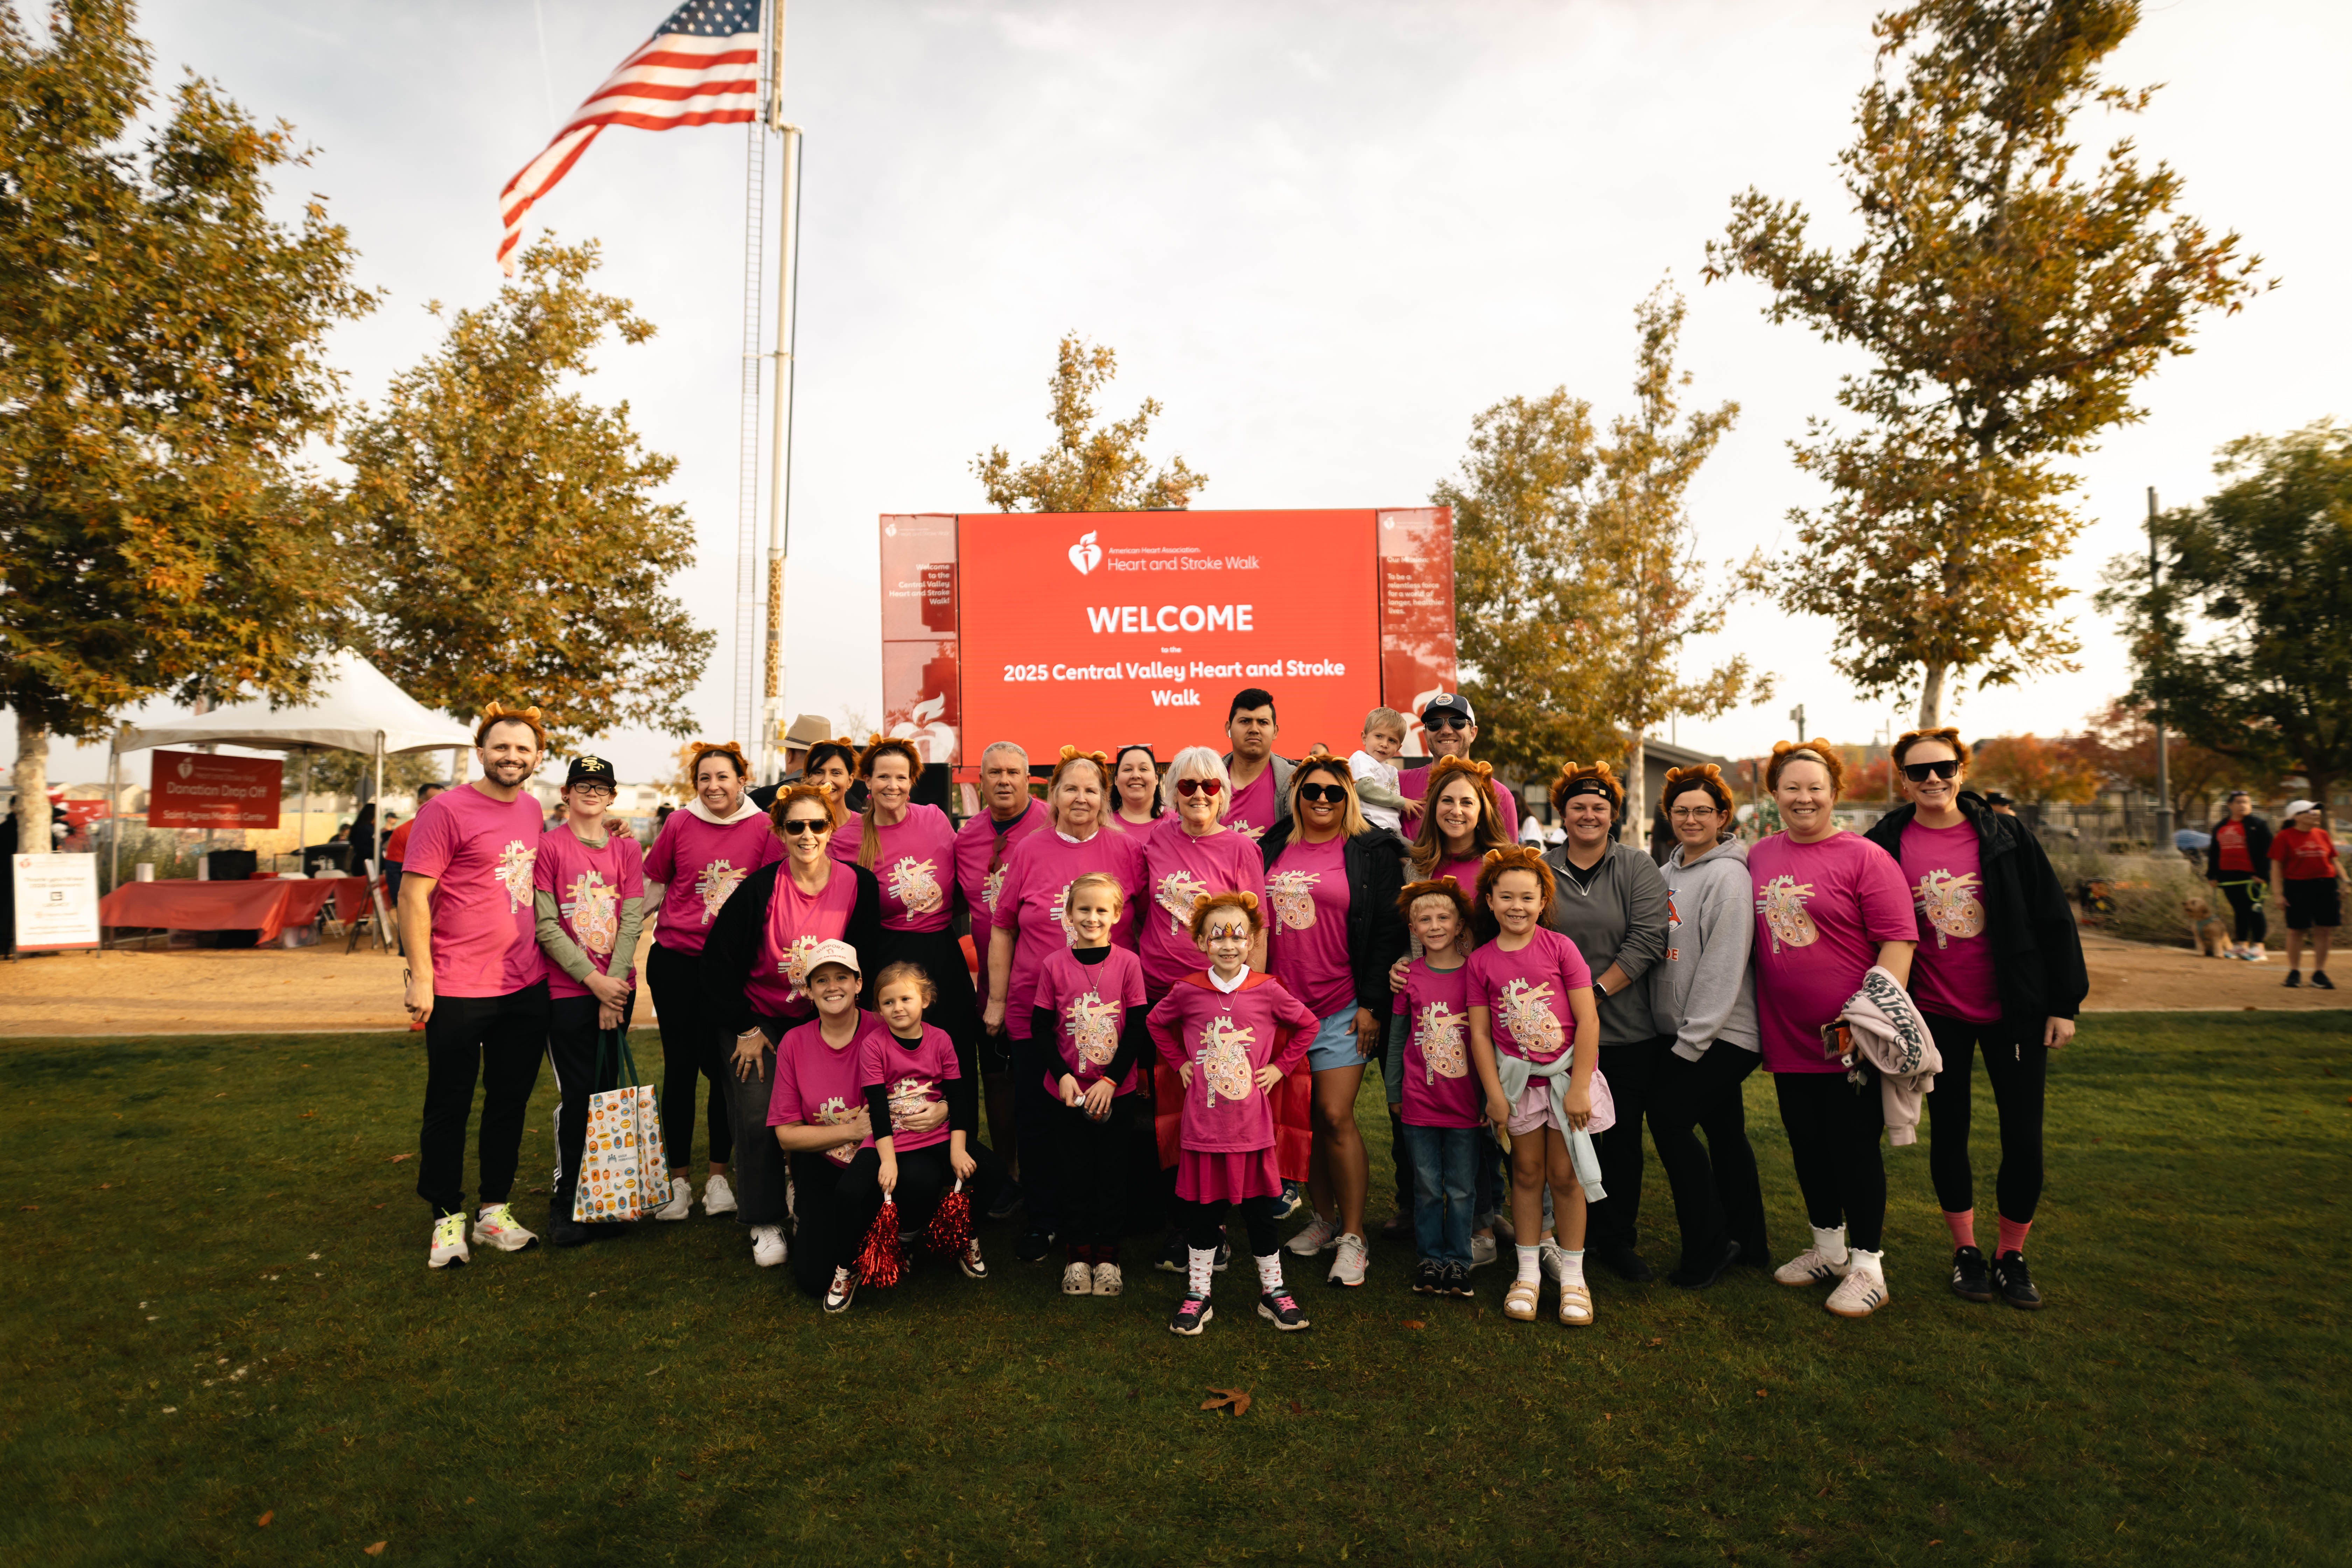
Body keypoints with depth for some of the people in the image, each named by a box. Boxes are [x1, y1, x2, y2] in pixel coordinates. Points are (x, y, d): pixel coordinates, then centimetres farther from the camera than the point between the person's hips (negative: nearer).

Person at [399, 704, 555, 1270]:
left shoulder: (533, 811, 9)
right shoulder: (447, 810, -10)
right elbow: (414, 894, -11)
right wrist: (421, 978, -14)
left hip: (527, 987, 6)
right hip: (459, 990, -6)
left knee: (511, 1103, 14)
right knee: (449, 1107, 8)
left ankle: (496, 1211, 28)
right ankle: (449, 1218, 23)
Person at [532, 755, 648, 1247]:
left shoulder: (627, 849, 7)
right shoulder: (549, 847, -3)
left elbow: (632, 920, 2)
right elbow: (547, 927, -7)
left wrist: (615, 983, -7)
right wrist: (592, 980, -12)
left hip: (617, 987, 3)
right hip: (566, 989, -3)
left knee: (607, 1091, 8)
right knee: (576, 1094, -2)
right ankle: (565, 1201, 13)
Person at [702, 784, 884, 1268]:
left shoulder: (858, 885, -11)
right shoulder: (760, 888, -15)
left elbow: (867, 961, -2)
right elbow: (719, 961, -8)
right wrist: (745, 1030, -7)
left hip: (824, 1024, 1)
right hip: (759, 1022, -1)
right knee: (757, 1120, -6)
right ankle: (765, 1224, 12)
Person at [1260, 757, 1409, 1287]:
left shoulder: (1373, 852, 0)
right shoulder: (1272, 848, 10)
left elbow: (1388, 930, -4)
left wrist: (1372, 1004, -9)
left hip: (1342, 1008, -4)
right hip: (1281, 1004, 4)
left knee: (1335, 1117, -6)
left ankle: (1353, 1236, 7)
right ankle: (1324, 1219, 27)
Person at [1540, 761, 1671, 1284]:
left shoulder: (1637, 868, 1)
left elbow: (1648, 939, -8)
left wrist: (1597, 992, -12)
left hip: (1628, 1031, -1)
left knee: (1622, 1136, 6)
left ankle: (1618, 1241, 22)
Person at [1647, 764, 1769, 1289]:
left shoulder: (1728, 875, -13)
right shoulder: (1666, 873, 11)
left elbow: (1723, 968, -17)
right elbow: (1655, 950, 15)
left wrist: (1692, 1039, -17)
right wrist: (1683, 1036, 9)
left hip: (1724, 1033, -7)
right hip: (1686, 1031, 7)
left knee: (1668, 1114, -10)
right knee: (1724, 1130, 15)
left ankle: (1708, 1248, 4)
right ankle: (1749, 1243, 29)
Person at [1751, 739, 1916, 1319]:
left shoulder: (1864, 857, -9)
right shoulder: (1759, 856, 7)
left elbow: (1898, 940, -12)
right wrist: (1755, 1026, 14)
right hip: (1787, 1036, 5)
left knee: (1854, 1146, 3)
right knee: (1807, 1144, 15)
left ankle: (1867, 1266, 18)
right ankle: (1828, 1249, 33)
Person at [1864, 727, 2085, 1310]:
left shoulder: (2005, 836, -4)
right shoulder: (1885, 846, -4)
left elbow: (2053, 919, 0)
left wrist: (2064, 1003, -2)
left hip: (2013, 1011, 0)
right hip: (1936, 1015, 0)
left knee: (2024, 1140, 2)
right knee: (1948, 1134, 10)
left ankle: (2012, 1256, 23)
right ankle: (1965, 1250, 28)